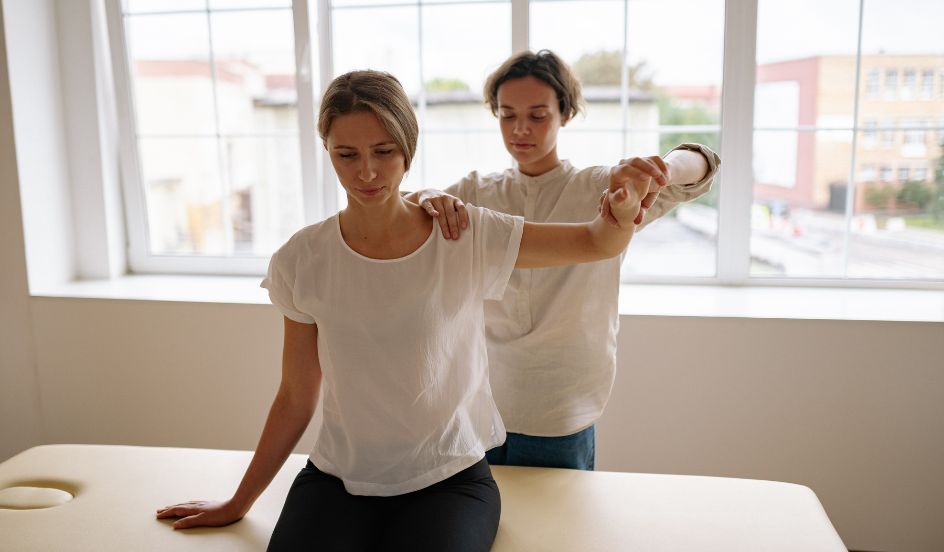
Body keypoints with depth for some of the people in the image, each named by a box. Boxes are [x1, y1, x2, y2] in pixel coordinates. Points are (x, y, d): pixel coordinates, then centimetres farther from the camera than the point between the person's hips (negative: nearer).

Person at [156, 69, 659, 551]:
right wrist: (238, 503, 9)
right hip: (337, 478, 1)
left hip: (449, 478, -1)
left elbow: (597, 243, -9)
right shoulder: (301, 261, -6)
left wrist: (623, 208, -33)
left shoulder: (467, 236, -10)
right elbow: (296, 398, 2)